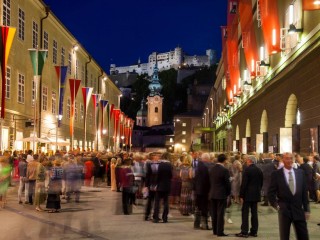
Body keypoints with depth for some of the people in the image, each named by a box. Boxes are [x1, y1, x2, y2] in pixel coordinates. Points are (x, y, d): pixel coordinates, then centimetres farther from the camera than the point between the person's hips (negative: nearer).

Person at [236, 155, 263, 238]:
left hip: (248, 195, -7)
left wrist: (241, 195, -10)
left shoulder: (247, 170, -13)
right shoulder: (259, 170, 6)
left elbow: (244, 184, -15)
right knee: (254, 213, 10)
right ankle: (254, 231, 14)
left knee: (245, 213, -2)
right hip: (256, 195, 7)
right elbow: (261, 183, 11)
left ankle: (244, 232, -3)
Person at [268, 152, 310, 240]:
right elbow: (271, 193, -1)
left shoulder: (300, 173, 5)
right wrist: (276, 205, -9)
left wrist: (306, 209, 6)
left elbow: (304, 192, 7)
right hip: (284, 210, -2)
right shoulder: (276, 174, -4)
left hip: (298, 210, 2)